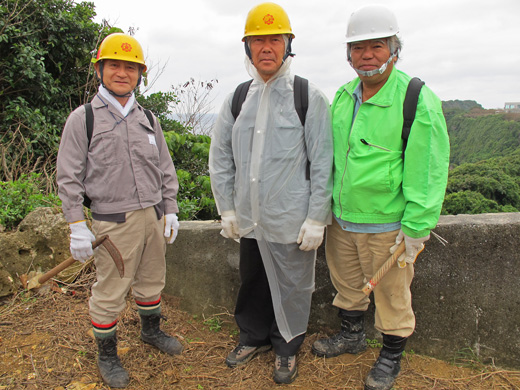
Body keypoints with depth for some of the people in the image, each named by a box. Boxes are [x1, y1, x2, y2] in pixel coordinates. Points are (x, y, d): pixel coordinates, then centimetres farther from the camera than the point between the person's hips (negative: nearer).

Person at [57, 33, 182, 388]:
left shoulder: (148, 119, 10)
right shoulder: (83, 118, -4)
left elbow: (165, 169, 14)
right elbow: (69, 177, -5)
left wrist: (170, 211, 10)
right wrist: (77, 226, -9)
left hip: (153, 217, 5)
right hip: (113, 222, -4)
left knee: (152, 280, 19)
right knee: (110, 292, 4)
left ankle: (151, 330, 43)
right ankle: (107, 354, 26)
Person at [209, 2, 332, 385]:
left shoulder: (309, 97, -7)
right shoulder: (237, 99, 6)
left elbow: (322, 163, -9)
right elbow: (220, 158, 10)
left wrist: (316, 218, -11)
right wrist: (227, 209, 8)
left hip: (291, 221, -4)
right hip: (249, 220, 5)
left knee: (291, 288, 11)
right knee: (252, 282, 20)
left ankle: (287, 348, 36)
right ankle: (254, 337, 45)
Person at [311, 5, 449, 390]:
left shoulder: (418, 99, -14)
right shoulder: (342, 97, 6)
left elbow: (429, 169, -16)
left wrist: (416, 228, -17)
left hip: (386, 225, -6)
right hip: (341, 220, 6)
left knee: (391, 295, 11)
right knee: (347, 282, 22)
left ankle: (391, 357, 34)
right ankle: (352, 335, 47)